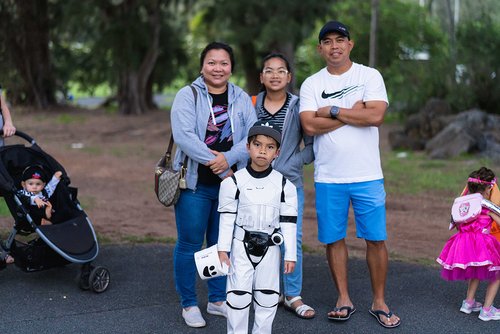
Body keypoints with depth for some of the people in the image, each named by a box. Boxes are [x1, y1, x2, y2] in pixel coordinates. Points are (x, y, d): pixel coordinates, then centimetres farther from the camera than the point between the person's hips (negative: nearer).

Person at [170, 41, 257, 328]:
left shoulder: (242, 99, 8)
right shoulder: (188, 96, -3)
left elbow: (253, 137, -3)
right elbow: (183, 135, -17)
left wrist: (228, 158, -20)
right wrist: (215, 163, -21)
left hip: (230, 184, 4)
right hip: (195, 184, -3)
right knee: (190, 244, 2)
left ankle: (218, 300, 27)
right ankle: (189, 304, 15)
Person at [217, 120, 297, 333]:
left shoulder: (284, 185, -3)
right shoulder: (234, 182, -6)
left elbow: (288, 222, 0)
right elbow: (227, 218, -3)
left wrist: (290, 254, -1)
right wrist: (223, 249, -6)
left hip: (270, 248, 2)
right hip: (241, 246, -1)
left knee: (268, 297, 9)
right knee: (238, 294, 1)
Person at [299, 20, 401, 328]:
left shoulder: (370, 76, 0)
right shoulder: (312, 84, 4)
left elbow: (376, 116, -15)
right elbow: (310, 126, -10)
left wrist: (332, 111, -11)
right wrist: (352, 112, -12)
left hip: (367, 175, -1)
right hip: (328, 178, 1)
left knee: (376, 239, 2)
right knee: (334, 239, 7)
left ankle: (379, 302, 14)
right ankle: (344, 300, 20)